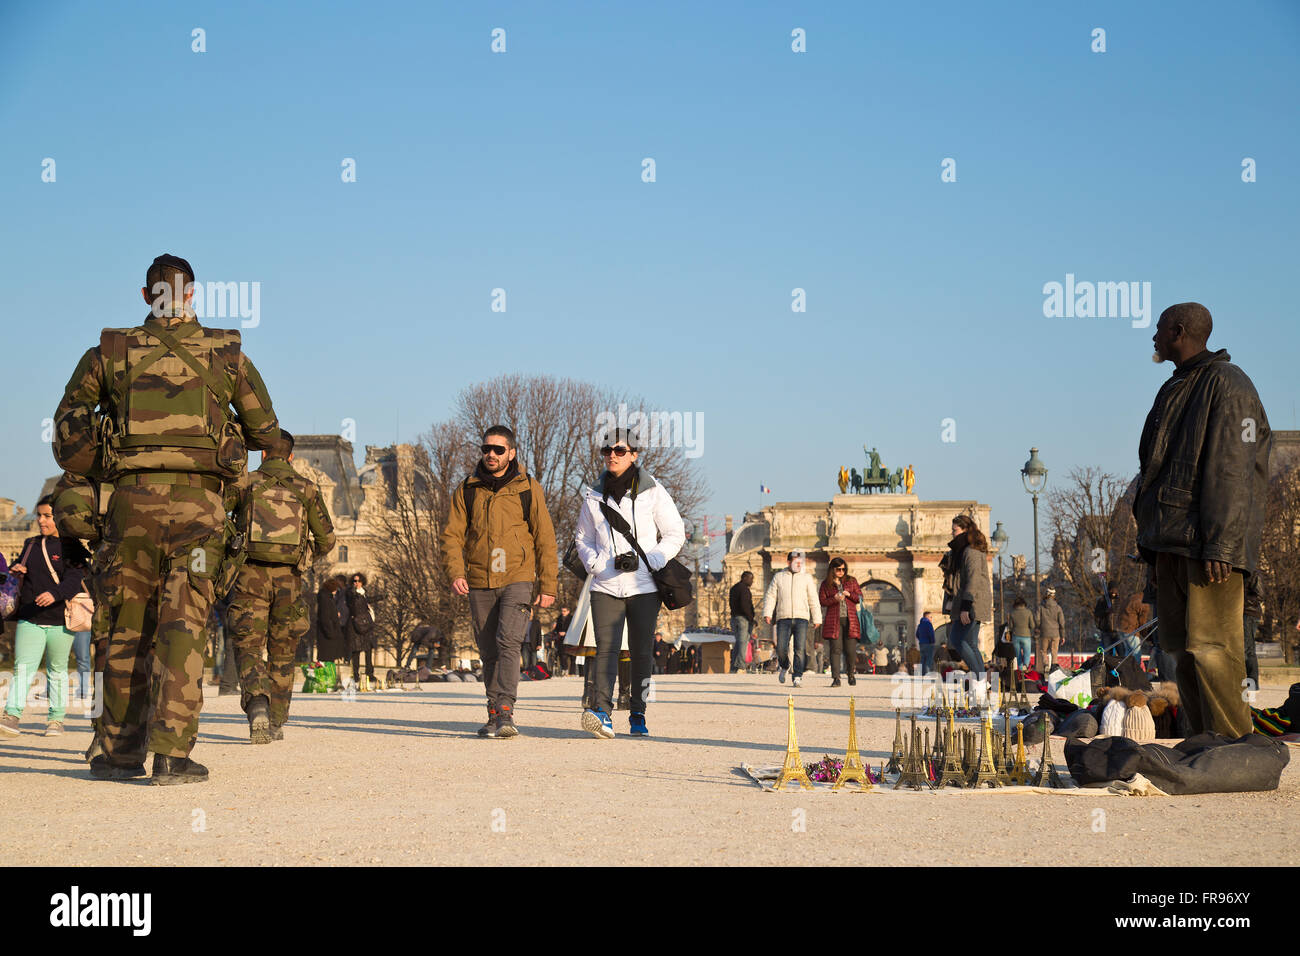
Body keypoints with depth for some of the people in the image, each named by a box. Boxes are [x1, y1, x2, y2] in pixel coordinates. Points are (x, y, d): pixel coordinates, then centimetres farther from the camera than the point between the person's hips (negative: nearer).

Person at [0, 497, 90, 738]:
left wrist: (55, 594, -33)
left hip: (60, 620, -3)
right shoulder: (30, 545, 14)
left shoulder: (71, 547, -4)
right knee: (23, 667, -8)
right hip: (29, 619, 3)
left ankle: (56, 718, 17)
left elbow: (74, 580, -16)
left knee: (57, 670, 8)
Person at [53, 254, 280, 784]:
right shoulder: (227, 354, 7)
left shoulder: (110, 351, 9)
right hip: (199, 500, -1)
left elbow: (67, 426, 11)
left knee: (127, 628, 10)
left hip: (132, 499, 1)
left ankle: (119, 751, 16)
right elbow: (265, 430, 13)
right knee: (183, 626, -2)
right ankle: (172, 752, -9)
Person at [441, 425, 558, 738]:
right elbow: (452, 535, 5)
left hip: (517, 579, -3)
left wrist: (547, 586, 3)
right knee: (488, 651, 7)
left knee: (508, 642, -18)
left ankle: (506, 711, -21)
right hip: (479, 583, 3)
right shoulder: (466, 490, 7)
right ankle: (494, 714, 15)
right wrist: (456, 572, -11)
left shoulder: (528, 489, 2)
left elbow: (545, 539, 5)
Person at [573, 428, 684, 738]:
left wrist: (644, 561, -11)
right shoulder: (594, 496, 10)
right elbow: (583, 538, 20)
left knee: (641, 653, 2)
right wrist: (595, 563, -1)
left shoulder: (653, 492, 2)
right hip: (605, 586, 1)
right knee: (606, 648, -12)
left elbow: (675, 535, 4)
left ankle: (638, 715, 12)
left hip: (644, 586, -1)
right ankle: (602, 713, -21)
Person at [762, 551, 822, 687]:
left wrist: (817, 618, 6)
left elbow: (813, 600, 11)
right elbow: (770, 596, 7)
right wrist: (767, 613, -7)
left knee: (800, 649, -10)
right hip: (783, 619, 0)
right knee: (781, 649, -7)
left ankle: (797, 677, -5)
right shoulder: (778, 577, 11)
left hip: (801, 618, 0)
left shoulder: (806, 577, 11)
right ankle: (785, 666, 24)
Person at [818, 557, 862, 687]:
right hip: (834, 620, -1)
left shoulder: (851, 581, 12)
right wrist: (834, 599, -13)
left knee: (851, 649, -2)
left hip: (850, 619, 1)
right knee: (836, 648, -9)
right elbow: (822, 601, 4)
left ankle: (851, 674, 21)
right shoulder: (826, 584, 8)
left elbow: (860, 597, 11)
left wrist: (849, 594, -8)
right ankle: (836, 678, -10)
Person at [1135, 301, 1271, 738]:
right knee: (1184, 651, 9)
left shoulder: (1226, 384, -8)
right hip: (1172, 541, 9)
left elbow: (1233, 472, -15)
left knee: (1211, 649, -11)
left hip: (1207, 544, -9)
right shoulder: (1175, 390, 20)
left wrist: (1219, 546, -21)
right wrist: (1153, 542, 19)